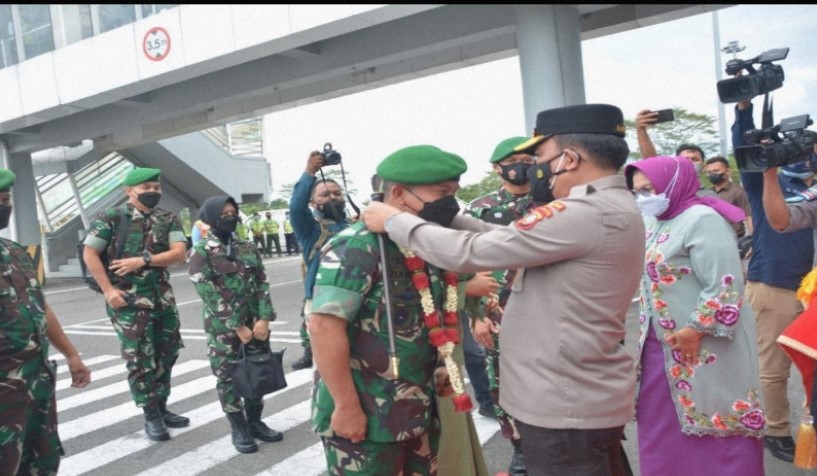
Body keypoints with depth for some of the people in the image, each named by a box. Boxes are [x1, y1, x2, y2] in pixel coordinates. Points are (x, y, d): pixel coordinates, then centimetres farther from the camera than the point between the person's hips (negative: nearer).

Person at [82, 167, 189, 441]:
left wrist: (143, 260, -18)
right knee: (139, 359, -2)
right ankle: (151, 416, 10)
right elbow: (89, 254, -6)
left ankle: (161, 408, 27)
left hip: (163, 298, 5)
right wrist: (108, 290, -13)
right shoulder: (111, 218, -6)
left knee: (167, 354, 12)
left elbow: (179, 254, -6)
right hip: (129, 301, -5)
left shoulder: (168, 219, 5)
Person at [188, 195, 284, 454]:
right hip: (223, 328, -4)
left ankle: (255, 422, 28)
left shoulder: (248, 247, 7)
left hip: (255, 323, 5)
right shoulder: (202, 252, -7)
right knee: (228, 378, 6)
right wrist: (237, 326, -15)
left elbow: (262, 284, 3)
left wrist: (264, 319, -9)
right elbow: (210, 294, -13)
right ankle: (239, 429, 20)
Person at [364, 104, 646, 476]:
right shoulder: (614, 208, 9)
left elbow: (469, 253, -22)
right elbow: (508, 240, 9)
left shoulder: (584, 214, -24)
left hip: (565, 406, -10)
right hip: (589, 398, 10)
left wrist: (394, 221, -10)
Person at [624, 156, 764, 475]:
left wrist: (694, 331, -20)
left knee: (712, 429, 4)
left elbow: (724, 285, -22)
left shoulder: (701, 219, -15)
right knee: (663, 433, 17)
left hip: (703, 348, -8)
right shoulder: (655, 222, 11)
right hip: (662, 347, 9)